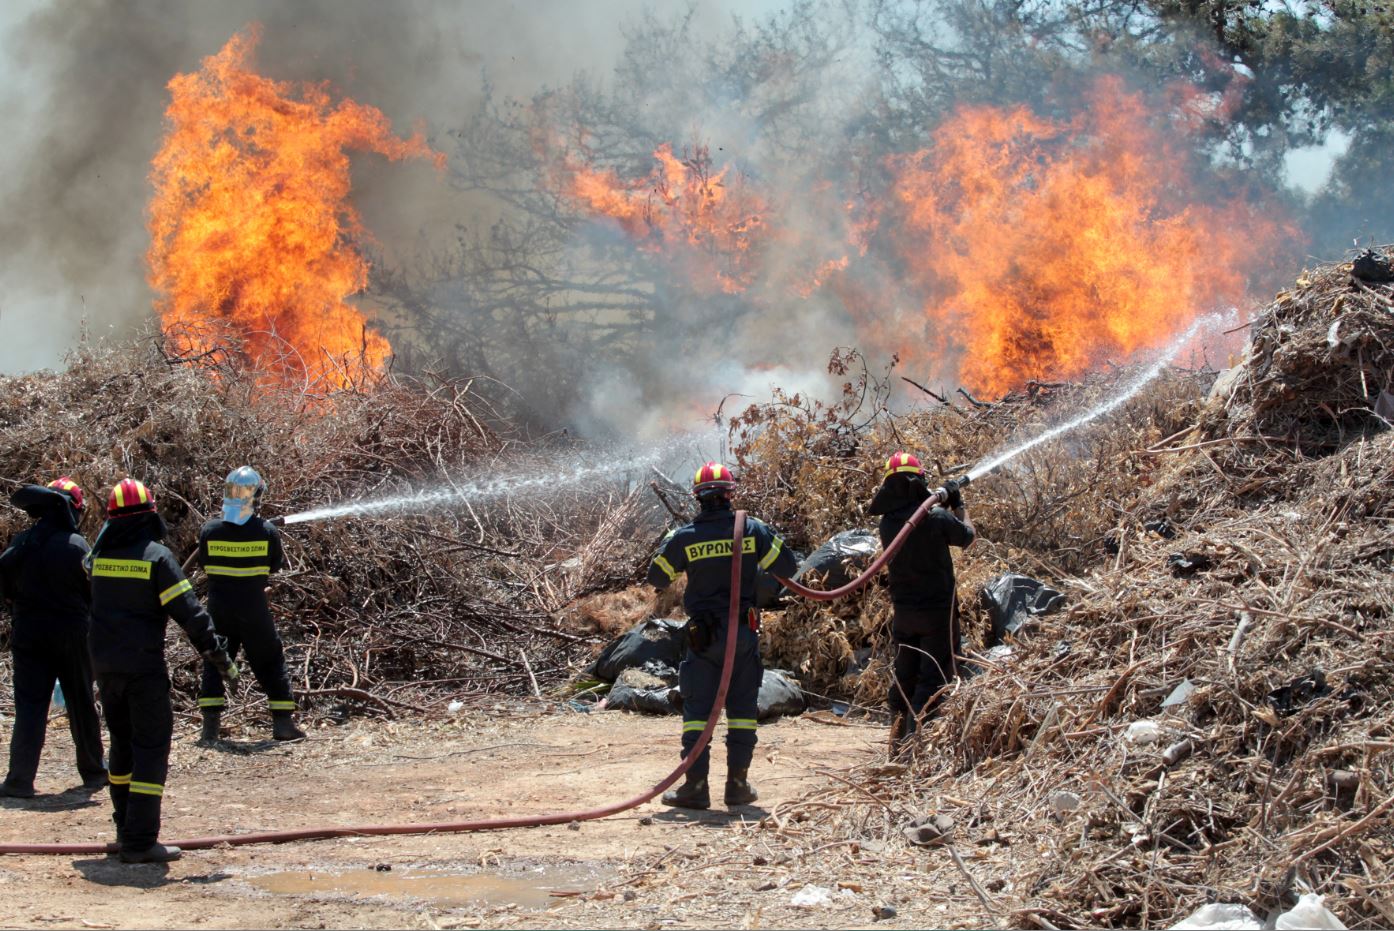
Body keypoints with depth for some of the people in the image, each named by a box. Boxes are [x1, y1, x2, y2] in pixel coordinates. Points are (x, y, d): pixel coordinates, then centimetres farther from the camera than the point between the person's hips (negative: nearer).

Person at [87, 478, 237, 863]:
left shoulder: (99, 555, 3)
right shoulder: (156, 556, -12)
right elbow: (188, 612, -15)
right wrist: (218, 654, -8)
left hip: (105, 664, 6)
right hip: (143, 665, -6)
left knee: (123, 743, 19)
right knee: (151, 747, -2)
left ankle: (127, 830, 26)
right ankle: (140, 842, -6)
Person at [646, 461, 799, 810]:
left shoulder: (683, 538, -7)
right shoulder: (753, 530, -5)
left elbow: (656, 578, 4)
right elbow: (788, 568, 0)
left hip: (704, 636, -1)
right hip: (745, 634, 1)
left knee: (697, 708, 4)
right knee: (742, 708, 10)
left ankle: (695, 786, 0)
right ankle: (738, 784, 12)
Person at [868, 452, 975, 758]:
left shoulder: (887, 522, -1)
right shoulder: (938, 518, -16)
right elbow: (969, 537, 3)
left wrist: (941, 504, 21)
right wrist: (958, 506, 17)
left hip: (903, 612, 5)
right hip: (937, 610, -5)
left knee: (903, 677, 15)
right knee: (934, 679, -2)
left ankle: (898, 745, 20)